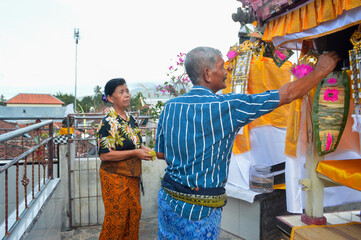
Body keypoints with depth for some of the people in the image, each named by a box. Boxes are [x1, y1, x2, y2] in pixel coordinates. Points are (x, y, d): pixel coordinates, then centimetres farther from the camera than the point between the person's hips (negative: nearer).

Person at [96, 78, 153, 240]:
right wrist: (135, 153, -22)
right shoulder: (108, 123, -17)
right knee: (116, 219, 6)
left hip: (132, 176, 7)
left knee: (134, 214, 16)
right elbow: (104, 155, -21)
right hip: (114, 177, -7)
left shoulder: (131, 119, 7)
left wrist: (144, 149, -1)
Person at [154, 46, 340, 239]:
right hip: (199, 210, -6)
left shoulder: (170, 107, -1)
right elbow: (287, 94, -10)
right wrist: (321, 70, 5)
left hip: (167, 200, 6)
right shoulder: (226, 106, -18)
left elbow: (160, 153, 9)